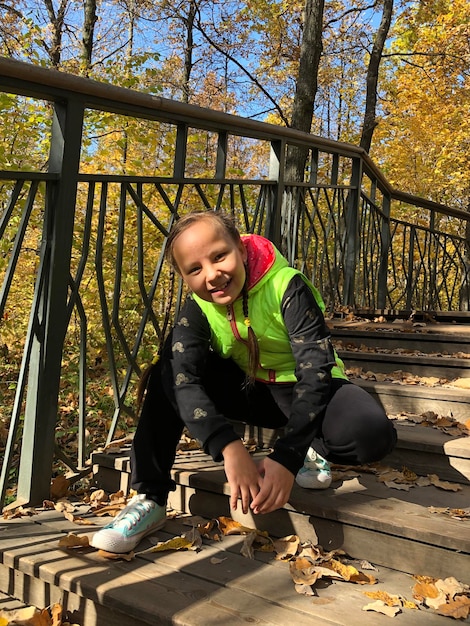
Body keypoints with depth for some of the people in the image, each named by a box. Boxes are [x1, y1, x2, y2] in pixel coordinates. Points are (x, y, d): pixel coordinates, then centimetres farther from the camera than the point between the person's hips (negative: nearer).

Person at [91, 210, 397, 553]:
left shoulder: (288, 288, -26)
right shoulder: (197, 309, -15)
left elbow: (315, 373, -31)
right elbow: (184, 381, -31)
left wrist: (287, 458, -43)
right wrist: (231, 448, -48)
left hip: (303, 390, -3)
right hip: (247, 389, 3)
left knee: (373, 434, -34)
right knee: (170, 371, -20)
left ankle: (311, 450, 0)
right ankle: (149, 498, -16)